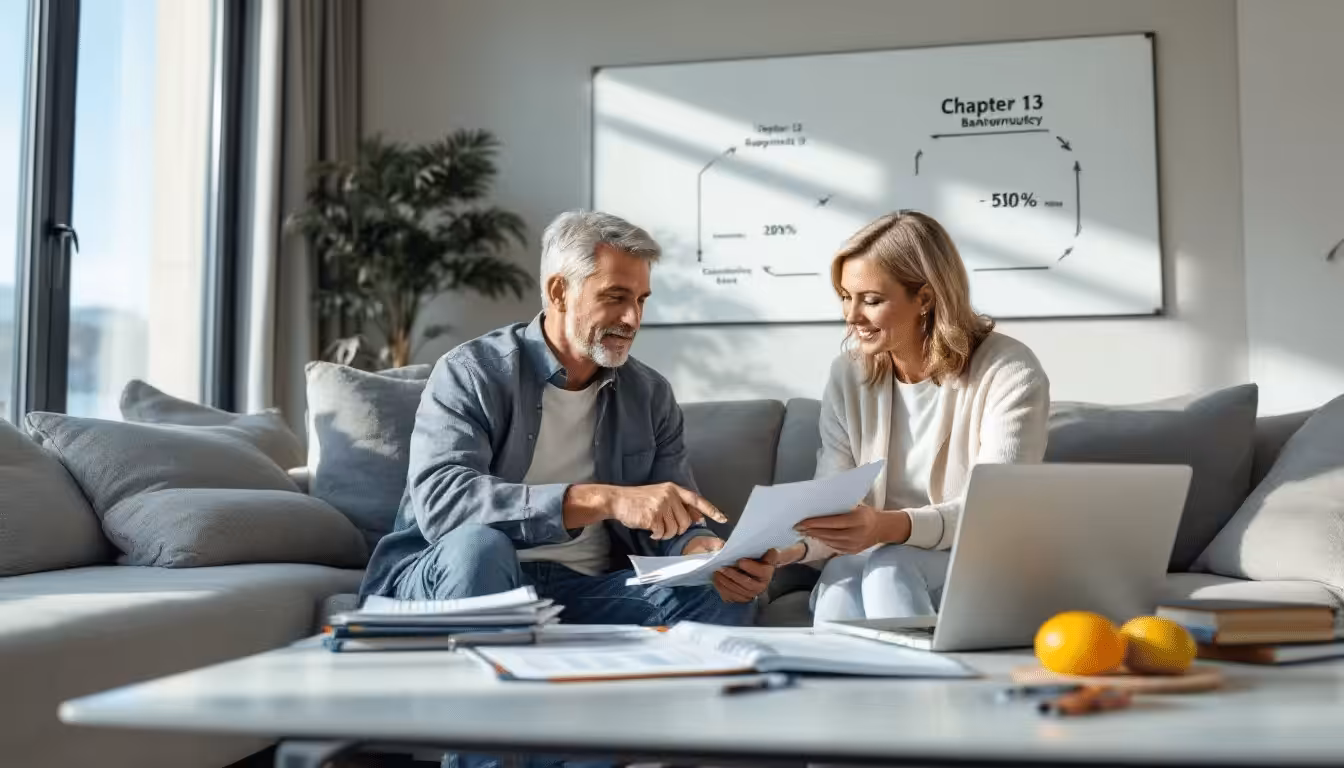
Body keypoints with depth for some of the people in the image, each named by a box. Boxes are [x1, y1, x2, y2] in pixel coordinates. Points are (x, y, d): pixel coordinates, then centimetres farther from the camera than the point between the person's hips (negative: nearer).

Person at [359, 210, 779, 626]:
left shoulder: (651, 395, 9)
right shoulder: (472, 373, -7)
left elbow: (674, 523, 6)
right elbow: (438, 499, -24)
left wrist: (704, 551, -20)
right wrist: (605, 499, -33)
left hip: (586, 589, 4)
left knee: (720, 598, -22)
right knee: (478, 544, -37)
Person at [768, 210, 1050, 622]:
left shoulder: (1009, 373, -11)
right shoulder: (848, 374, 2)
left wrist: (890, 527, -40)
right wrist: (794, 545, -27)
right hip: (871, 564, 3)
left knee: (890, 567, -34)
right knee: (840, 577, -33)